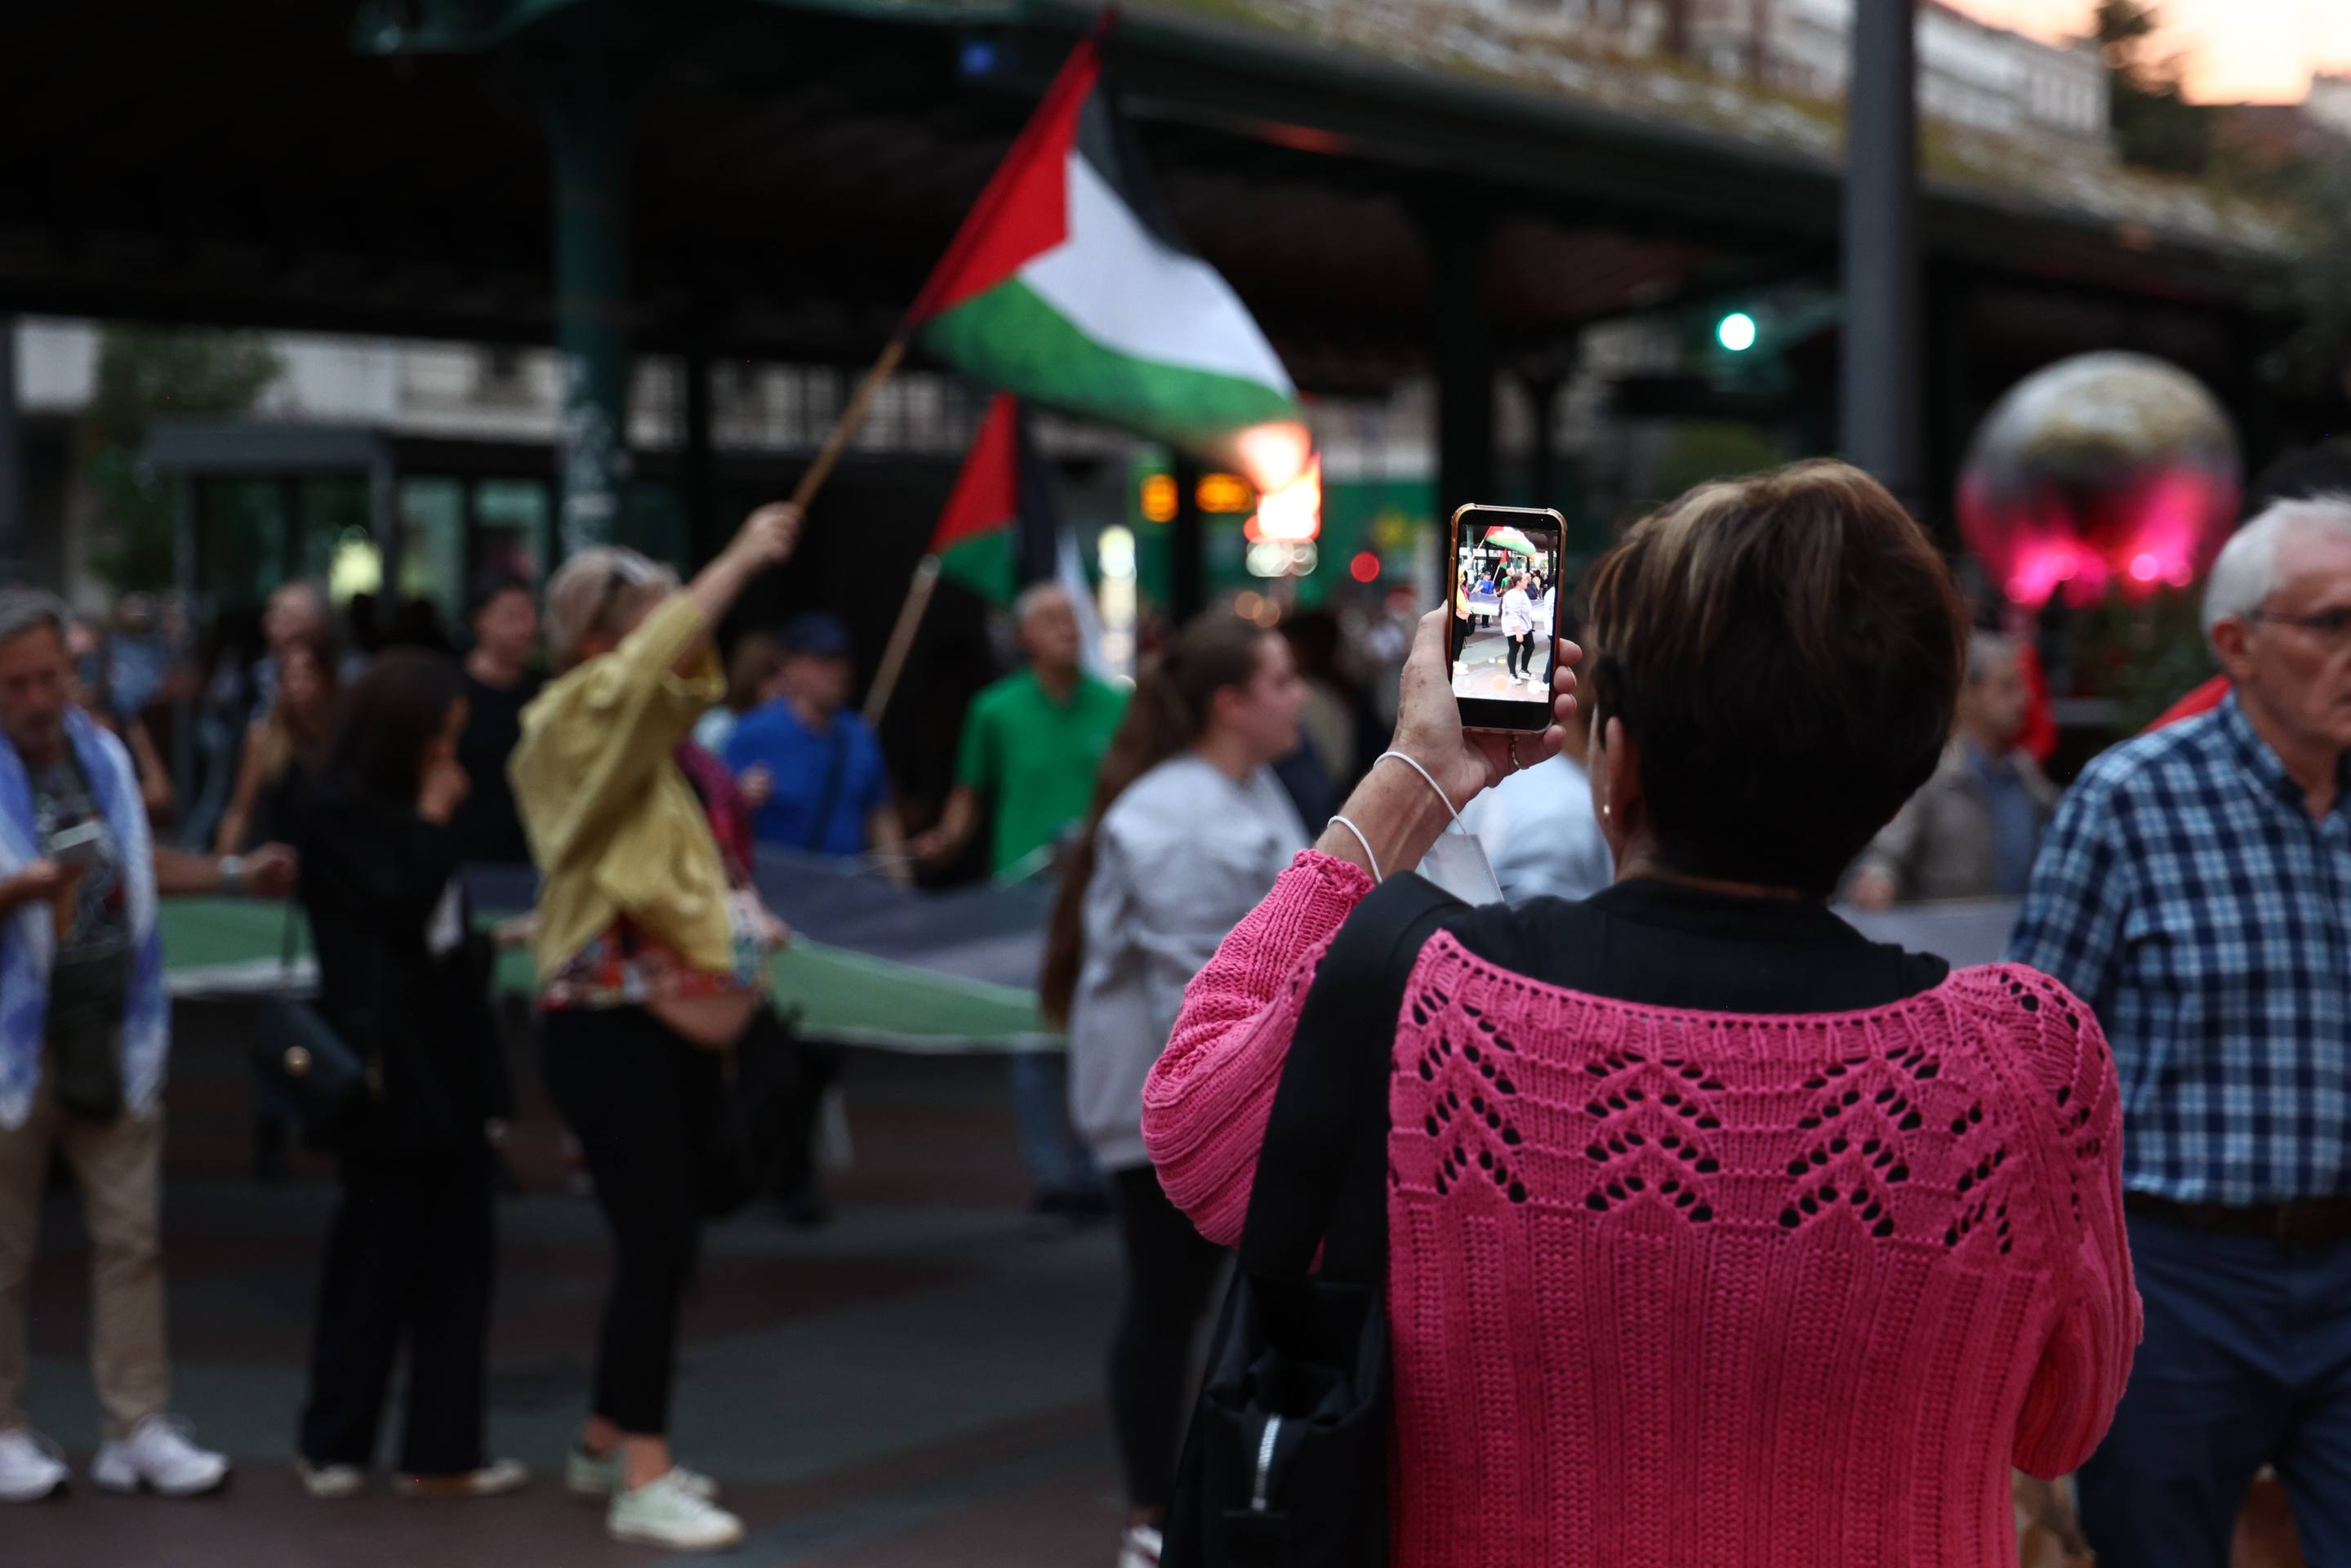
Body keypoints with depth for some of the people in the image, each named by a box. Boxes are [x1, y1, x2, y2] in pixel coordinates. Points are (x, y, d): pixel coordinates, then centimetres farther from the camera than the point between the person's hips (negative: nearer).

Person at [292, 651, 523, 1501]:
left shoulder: (404, 808, 15)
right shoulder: (341, 813, -9)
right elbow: (403, 906, -17)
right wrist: (434, 819, -9)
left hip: (445, 1057, 8)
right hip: (389, 1062, -8)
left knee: (456, 1249, 5)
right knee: (379, 1249, -1)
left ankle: (444, 1451, 8)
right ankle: (333, 1444, 11)